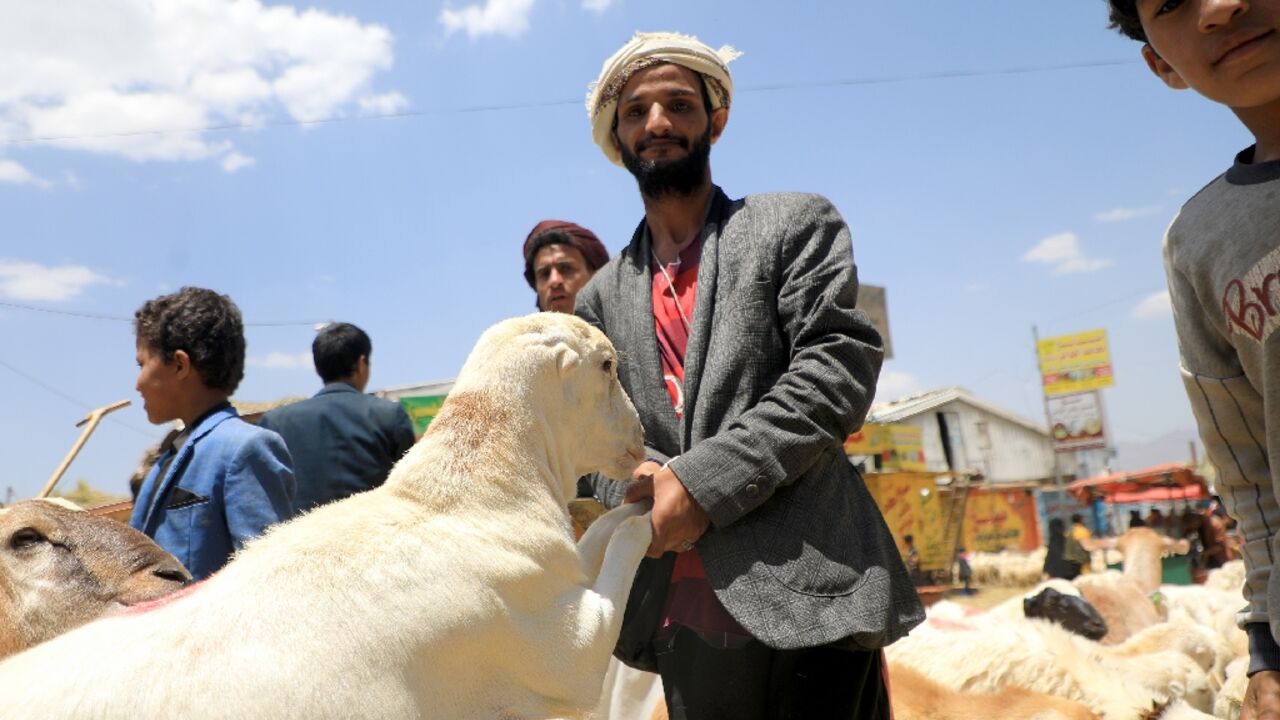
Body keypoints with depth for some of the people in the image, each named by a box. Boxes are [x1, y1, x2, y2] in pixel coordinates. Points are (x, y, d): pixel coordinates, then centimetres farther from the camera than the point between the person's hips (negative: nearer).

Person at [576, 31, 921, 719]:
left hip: (808, 592, -3)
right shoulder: (601, 297, 14)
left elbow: (841, 371, -8)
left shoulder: (795, 224, 4)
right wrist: (633, 485, -10)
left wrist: (702, 481, -15)